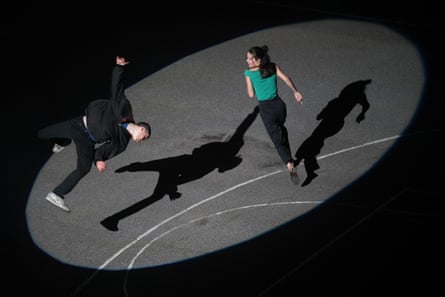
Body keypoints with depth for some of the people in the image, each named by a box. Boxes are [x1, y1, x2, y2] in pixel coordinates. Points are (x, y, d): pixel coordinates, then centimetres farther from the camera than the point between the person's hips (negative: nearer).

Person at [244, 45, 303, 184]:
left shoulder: (249, 73, -8)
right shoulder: (273, 67, 0)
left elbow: (251, 94, -3)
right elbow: (285, 78, -13)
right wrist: (295, 91, -17)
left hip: (266, 109, -4)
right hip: (278, 104, 4)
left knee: (278, 139, 0)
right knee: (281, 130, 29)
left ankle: (290, 165, -17)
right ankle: (289, 159, 39)